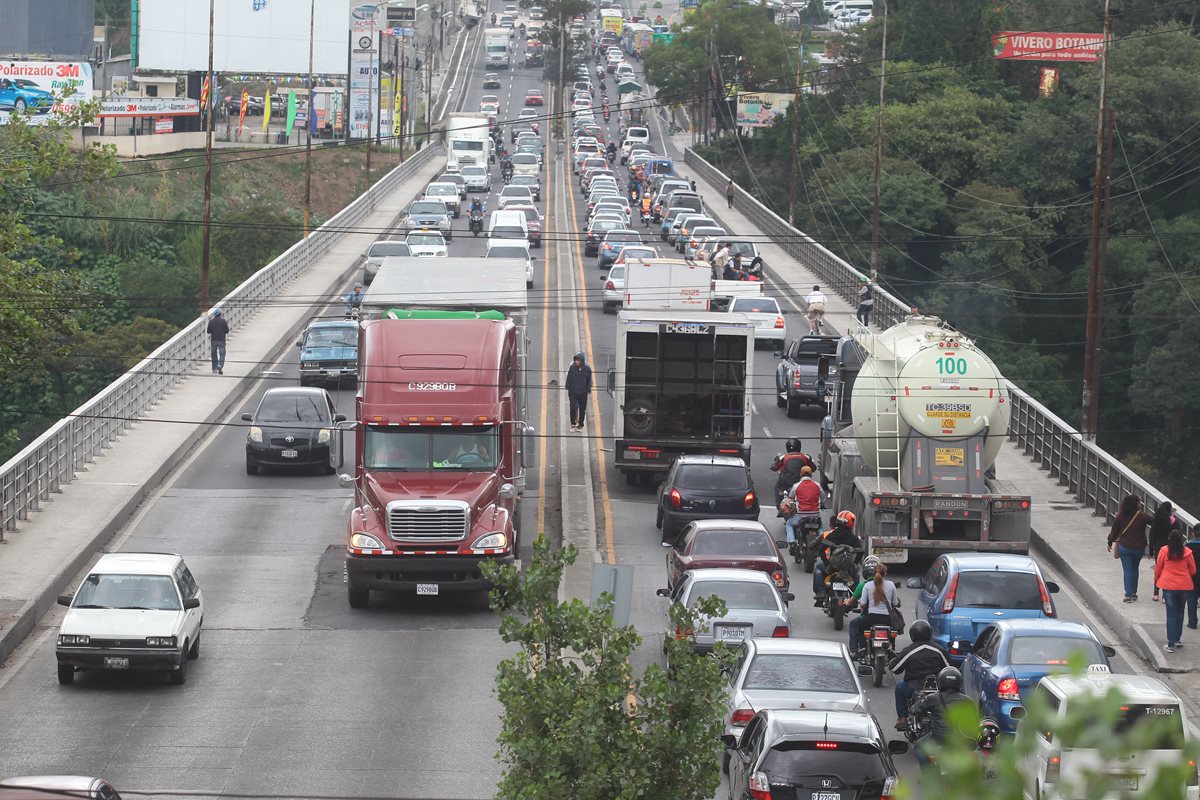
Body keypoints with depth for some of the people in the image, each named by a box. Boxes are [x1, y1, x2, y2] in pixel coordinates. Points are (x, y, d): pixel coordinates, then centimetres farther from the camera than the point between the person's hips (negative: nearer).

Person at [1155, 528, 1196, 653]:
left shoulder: (1164, 551, -11)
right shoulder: (1187, 553, -7)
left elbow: (1158, 568, -2)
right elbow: (1193, 571, 4)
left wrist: (1156, 580, 18)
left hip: (1168, 586, -1)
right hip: (1184, 586, 1)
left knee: (1171, 614, 3)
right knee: (1179, 612, 19)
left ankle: (1171, 644, -1)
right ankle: (1177, 639, 28)